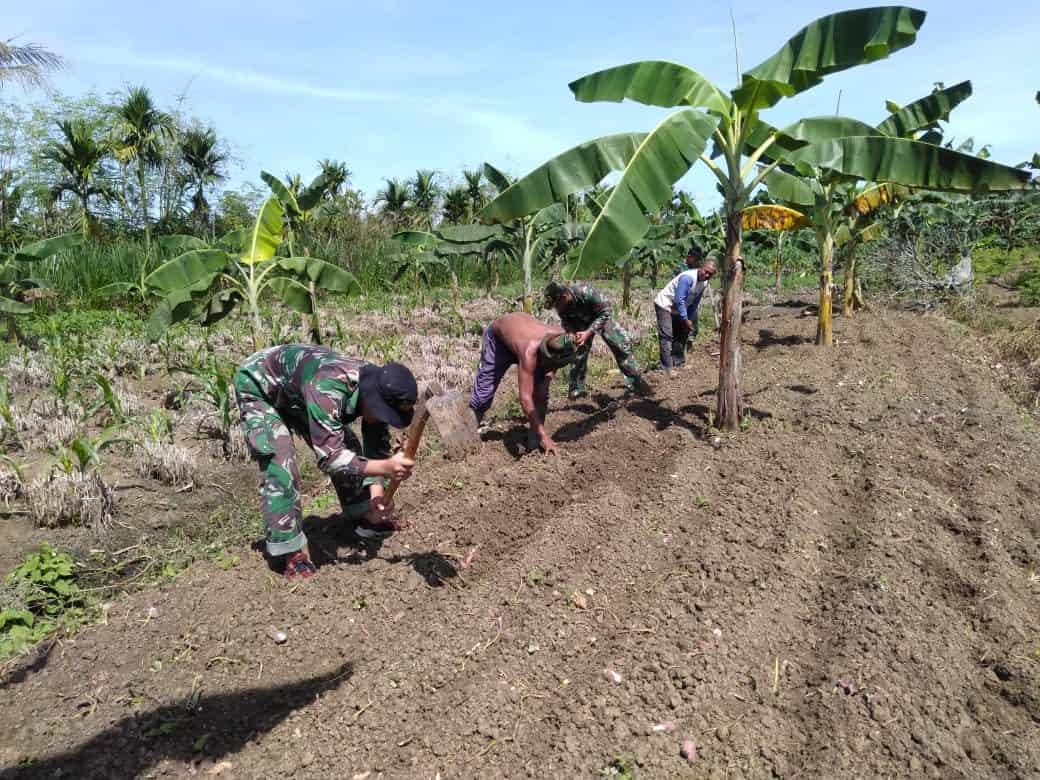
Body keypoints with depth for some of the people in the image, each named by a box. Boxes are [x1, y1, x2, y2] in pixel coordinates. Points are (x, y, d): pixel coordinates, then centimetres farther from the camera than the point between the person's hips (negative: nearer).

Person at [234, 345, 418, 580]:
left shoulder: (377, 390, -20)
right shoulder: (328, 389, -44)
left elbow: (377, 449, -9)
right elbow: (329, 457, -44)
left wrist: (377, 493, -23)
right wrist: (385, 467, -52)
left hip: (297, 392, 7)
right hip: (258, 386, -7)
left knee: (347, 449, 3)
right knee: (280, 464, -21)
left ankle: (364, 517, 20)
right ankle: (292, 552, -10)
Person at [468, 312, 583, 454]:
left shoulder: (562, 340, -32)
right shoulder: (530, 352, -48)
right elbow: (525, 398, -47)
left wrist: (549, 374, -23)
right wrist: (544, 436, -46)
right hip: (498, 335, -4)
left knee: (540, 391, -10)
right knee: (485, 388, -3)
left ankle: (535, 438, -1)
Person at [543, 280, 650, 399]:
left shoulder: (586, 291, -42)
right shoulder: (560, 306, -26)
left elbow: (605, 312, -32)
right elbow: (566, 323, -6)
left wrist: (588, 332, -39)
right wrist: (571, 334, -28)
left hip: (602, 317, -2)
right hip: (581, 322, 3)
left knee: (622, 345, -5)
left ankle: (635, 382, 9)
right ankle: (576, 388, 6)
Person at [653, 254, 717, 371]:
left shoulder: (704, 283, -1)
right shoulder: (688, 277, -29)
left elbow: (695, 303, 9)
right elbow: (679, 300, -30)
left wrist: (691, 320, 8)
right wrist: (685, 319, -25)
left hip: (677, 309, 9)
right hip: (664, 305, -9)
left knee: (681, 334, 14)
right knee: (666, 336, -16)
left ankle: (679, 363, 25)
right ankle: (667, 368, -17)